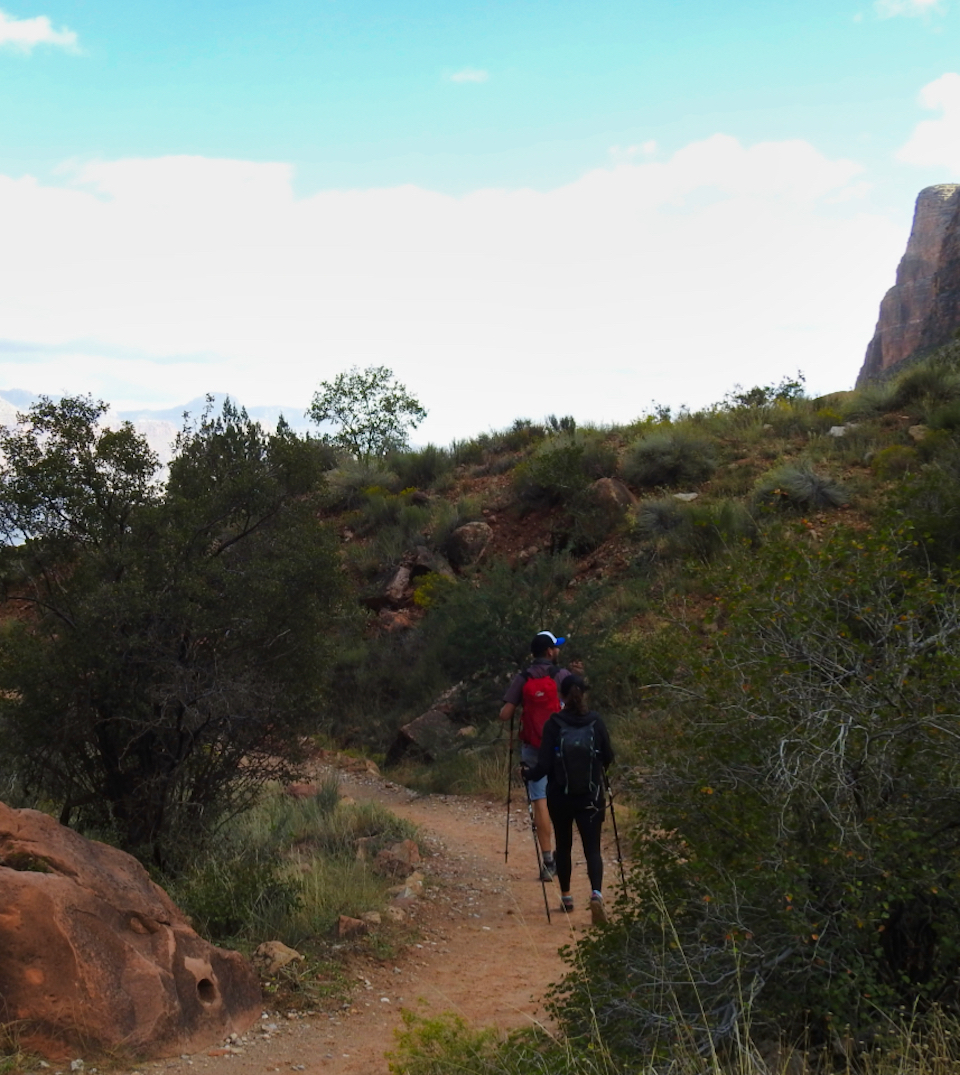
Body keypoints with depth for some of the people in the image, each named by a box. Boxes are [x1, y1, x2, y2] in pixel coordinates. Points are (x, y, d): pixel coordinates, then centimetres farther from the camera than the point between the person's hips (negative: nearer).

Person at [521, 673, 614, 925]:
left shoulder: (554, 724, -10)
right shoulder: (595, 721, -5)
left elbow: (543, 765, -11)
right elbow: (608, 757, 3)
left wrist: (527, 773, 9)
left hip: (560, 797, 0)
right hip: (591, 797, 0)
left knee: (564, 846, 18)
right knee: (592, 847, -1)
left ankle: (566, 897, 27)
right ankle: (596, 893, -24)